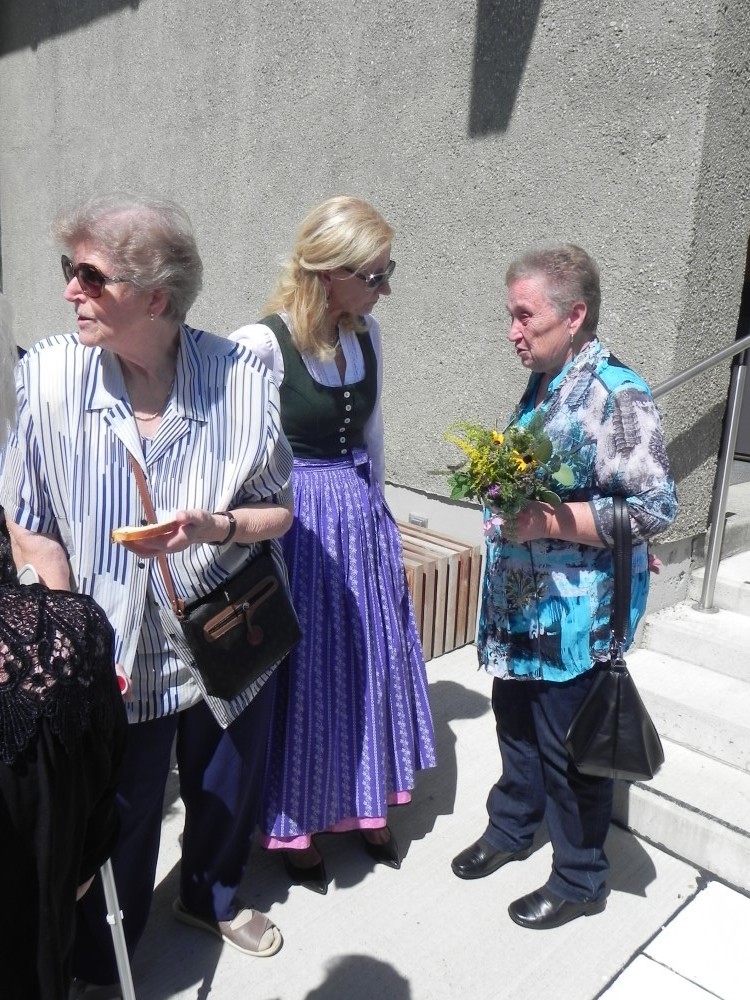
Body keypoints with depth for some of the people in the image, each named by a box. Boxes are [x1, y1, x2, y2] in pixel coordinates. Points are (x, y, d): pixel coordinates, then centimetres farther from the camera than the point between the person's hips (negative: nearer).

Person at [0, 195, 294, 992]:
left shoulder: (241, 377, -17)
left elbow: (277, 513, -5)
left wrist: (213, 526, -26)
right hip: (117, 654, -1)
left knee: (227, 795, 24)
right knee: (115, 829, 16)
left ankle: (211, 899, 58)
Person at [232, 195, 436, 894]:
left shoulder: (366, 335, 2)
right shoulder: (261, 345, -19)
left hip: (361, 517, 7)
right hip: (294, 525, -6)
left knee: (369, 662, 18)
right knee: (302, 674, 8)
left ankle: (365, 806, 41)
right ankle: (294, 826, 33)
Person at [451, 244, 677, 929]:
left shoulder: (616, 395, -18)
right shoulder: (542, 386, 9)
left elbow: (655, 508, -22)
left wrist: (548, 522, -25)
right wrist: (502, 494, 4)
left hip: (575, 612, -8)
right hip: (518, 603, 8)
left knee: (569, 749, 8)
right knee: (515, 722, 23)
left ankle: (580, 880, 31)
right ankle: (511, 828, 46)